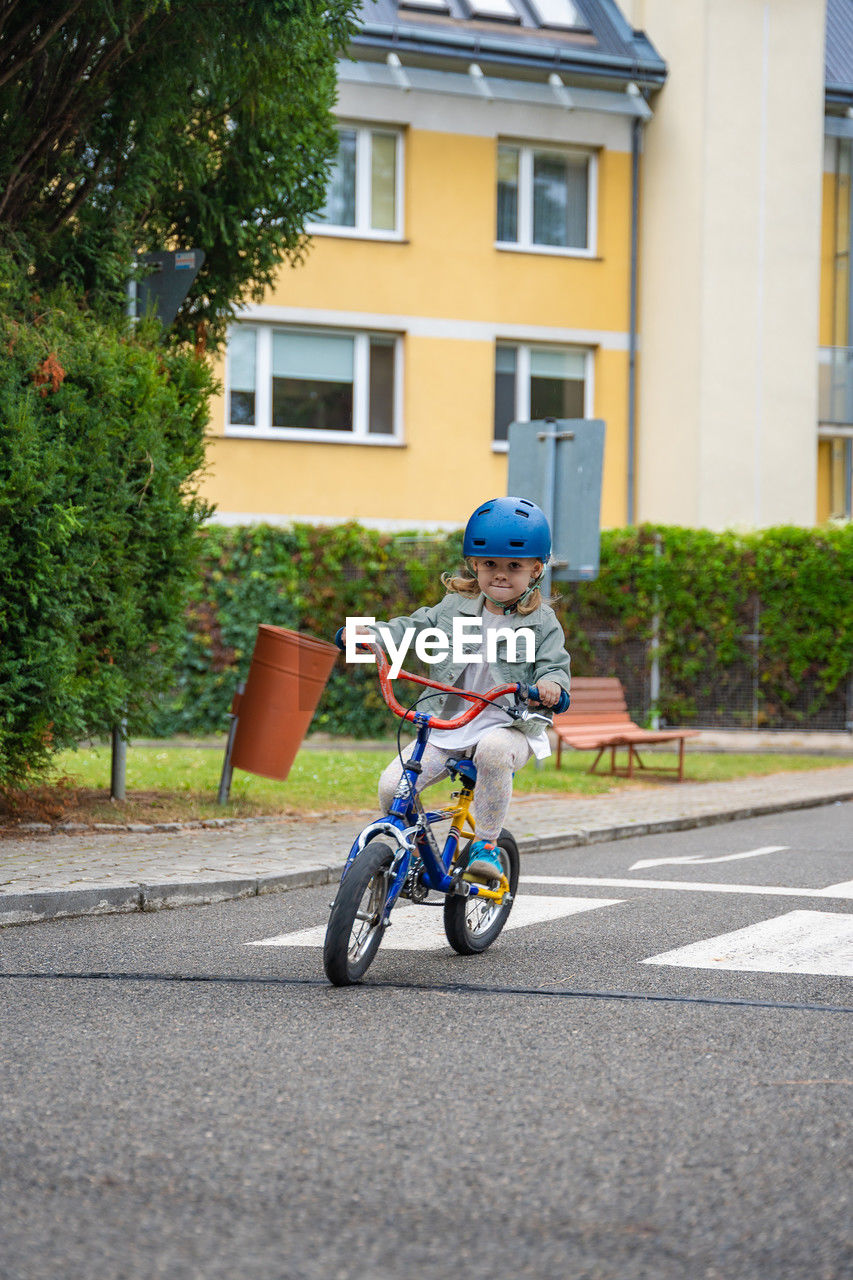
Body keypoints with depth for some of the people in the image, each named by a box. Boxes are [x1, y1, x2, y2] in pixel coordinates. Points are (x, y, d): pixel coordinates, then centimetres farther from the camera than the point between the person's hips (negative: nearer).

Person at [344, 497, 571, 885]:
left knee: (493, 751, -41)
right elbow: (416, 627, 8)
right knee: (391, 785, -15)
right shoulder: (456, 608, 9)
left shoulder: (541, 622, 1)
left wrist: (551, 684, -30)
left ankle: (486, 844, -23)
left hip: (509, 726, -3)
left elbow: (554, 665, -5)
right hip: (447, 723, 3)